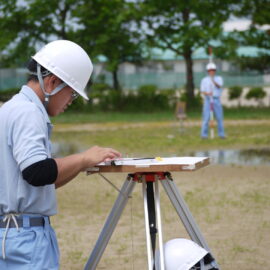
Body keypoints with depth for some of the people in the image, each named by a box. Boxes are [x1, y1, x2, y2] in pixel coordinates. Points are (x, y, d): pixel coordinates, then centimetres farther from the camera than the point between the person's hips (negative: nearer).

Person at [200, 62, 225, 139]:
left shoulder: (219, 79, 4)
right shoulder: (204, 80, 5)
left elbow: (219, 86, -17)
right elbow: (203, 91, -3)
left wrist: (213, 81, -37)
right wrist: (208, 93, -26)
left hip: (216, 100, 1)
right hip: (207, 100, -1)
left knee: (219, 117, 1)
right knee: (206, 117, -6)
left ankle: (221, 134, 8)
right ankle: (204, 134, -1)